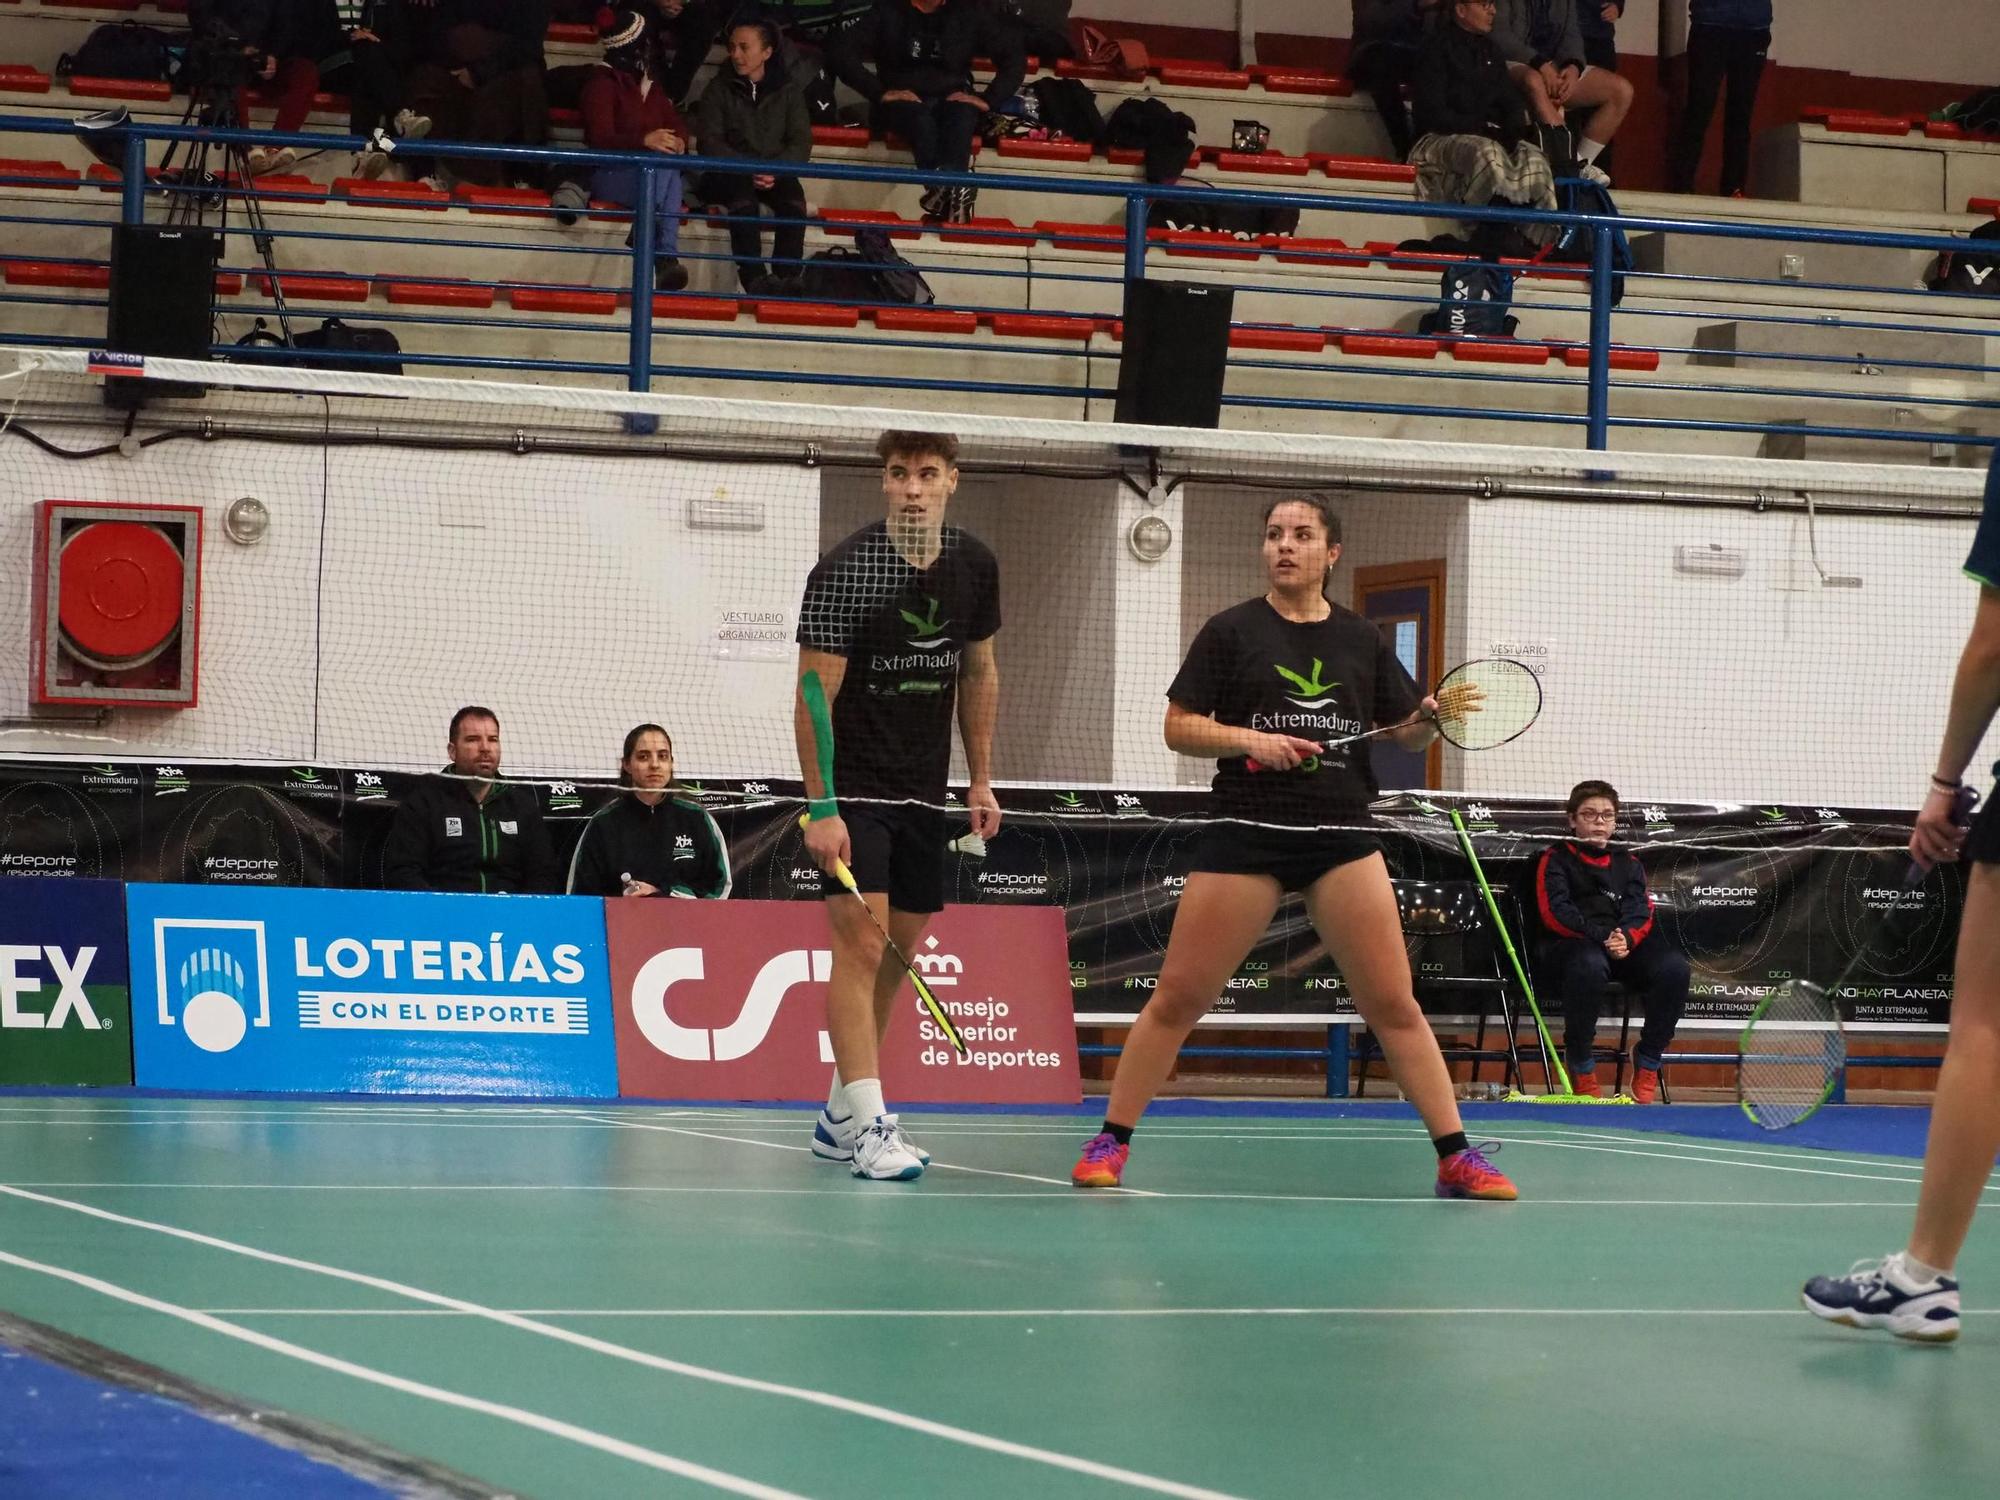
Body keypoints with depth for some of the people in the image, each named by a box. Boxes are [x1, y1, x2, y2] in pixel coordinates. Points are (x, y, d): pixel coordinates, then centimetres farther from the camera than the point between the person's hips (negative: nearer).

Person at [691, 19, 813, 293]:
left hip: (774, 174, 2)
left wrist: (774, 170, -18)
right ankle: (754, 278, -43)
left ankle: (787, 277, -36)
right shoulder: (718, 90, 4)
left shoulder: (787, 90, 8)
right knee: (742, 194, -35)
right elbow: (709, 142, -4)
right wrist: (748, 169, -19)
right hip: (727, 175, -2)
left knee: (794, 198, -31)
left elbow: (801, 142, 1)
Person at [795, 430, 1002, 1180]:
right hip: (854, 787, -6)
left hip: (923, 791, 7)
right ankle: (869, 1126, -16)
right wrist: (819, 807, -21)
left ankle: (839, 1117, 20)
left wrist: (981, 780, 14)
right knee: (860, 944, -14)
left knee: (899, 952, 10)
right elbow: (814, 697, -16)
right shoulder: (844, 571, -15)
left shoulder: (974, 565, 3)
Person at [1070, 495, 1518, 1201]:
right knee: (1177, 998, -1)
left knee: (1393, 1004, -2)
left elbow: (1407, 733, 16)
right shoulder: (1231, 632, 4)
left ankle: (1456, 1156, 3)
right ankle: (1110, 1142, 11)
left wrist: (1432, 715, -6)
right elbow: (1178, 727, 2)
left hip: (1342, 836, 2)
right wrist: (1251, 740, -14)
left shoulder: (1363, 641, 11)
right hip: (1246, 832, -2)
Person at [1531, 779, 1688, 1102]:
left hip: (1625, 946, 4)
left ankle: (1647, 1063, -9)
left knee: (1674, 966, -26)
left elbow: (1641, 912, 8)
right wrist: (1602, 937, -20)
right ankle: (1582, 1069, -24)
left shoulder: (1628, 864, 23)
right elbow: (1555, 913, -6)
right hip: (1569, 945, -4)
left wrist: (1626, 938, -17)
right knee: (1589, 964, -42)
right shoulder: (1556, 860, 10)